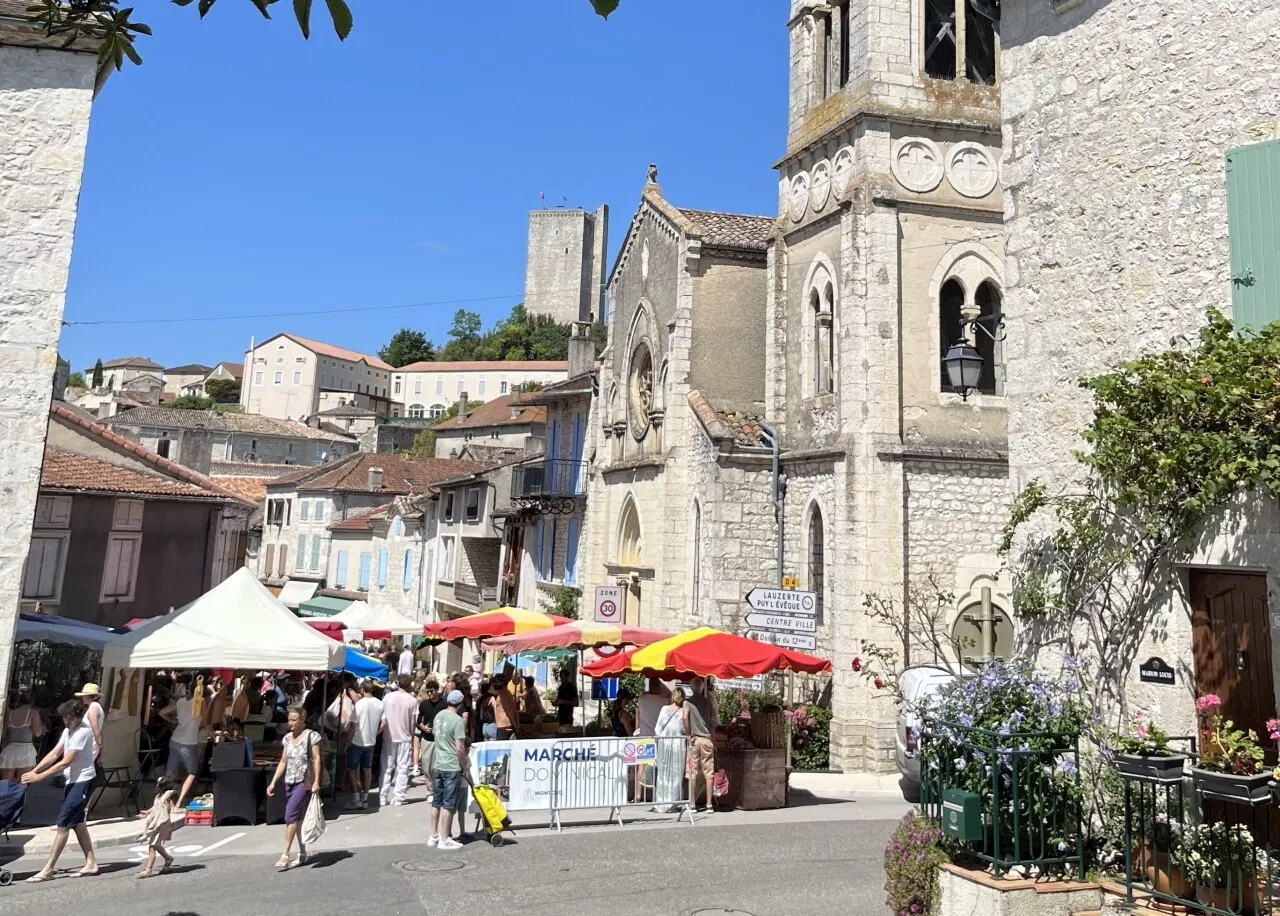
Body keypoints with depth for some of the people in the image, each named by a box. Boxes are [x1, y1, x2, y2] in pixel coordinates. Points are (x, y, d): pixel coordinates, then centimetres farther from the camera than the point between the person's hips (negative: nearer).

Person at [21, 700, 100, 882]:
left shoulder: (83, 732, -19)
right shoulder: (68, 731, 10)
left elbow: (65, 762, -20)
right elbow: (54, 754, 7)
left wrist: (38, 777, -18)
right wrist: (33, 771, -6)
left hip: (83, 781, -10)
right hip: (73, 781, 10)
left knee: (63, 823, -8)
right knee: (77, 822, 13)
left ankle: (48, 869, -3)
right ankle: (91, 863, 18)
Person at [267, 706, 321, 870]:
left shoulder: (311, 736, -5)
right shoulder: (287, 738, 12)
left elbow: (316, 759, -8)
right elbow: (283, 762, 16)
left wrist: (316, 781, -15)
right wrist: (273, 783, 10)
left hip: (304, 782, -6)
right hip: (290, 782, 6)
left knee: (290, 816, -14)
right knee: (297, 818, 10)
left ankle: (285, 856, -12)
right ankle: (303, 853, 21)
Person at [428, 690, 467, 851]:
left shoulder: (438, 716, 4)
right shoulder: (457, 720, -18)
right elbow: (460, 749, -19)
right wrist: (464, 764, -4)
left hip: (438, 765, 7)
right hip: (452, 767, -7)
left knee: (436, 802, 14)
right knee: (448, 804, 1)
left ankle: (434, 836, 21)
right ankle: (444, 840, 6)